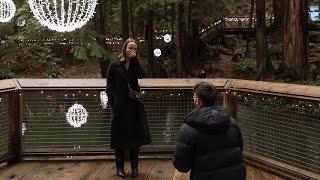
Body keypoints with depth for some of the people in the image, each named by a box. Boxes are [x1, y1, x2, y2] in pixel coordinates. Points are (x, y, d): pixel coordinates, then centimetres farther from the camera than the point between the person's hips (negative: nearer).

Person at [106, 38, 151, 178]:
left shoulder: (135, 64, 8)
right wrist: (112, 102, -7)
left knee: (136, 135, 4)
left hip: (134, 105, 3)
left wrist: (134, 59, -13)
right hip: (120, 105, -3)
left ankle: (134, 167, 15)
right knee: (120, 136, 3)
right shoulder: (114, 65, 0)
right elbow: (110, 86, 0)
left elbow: (141, 75, -12)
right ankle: (120, 167, 15)